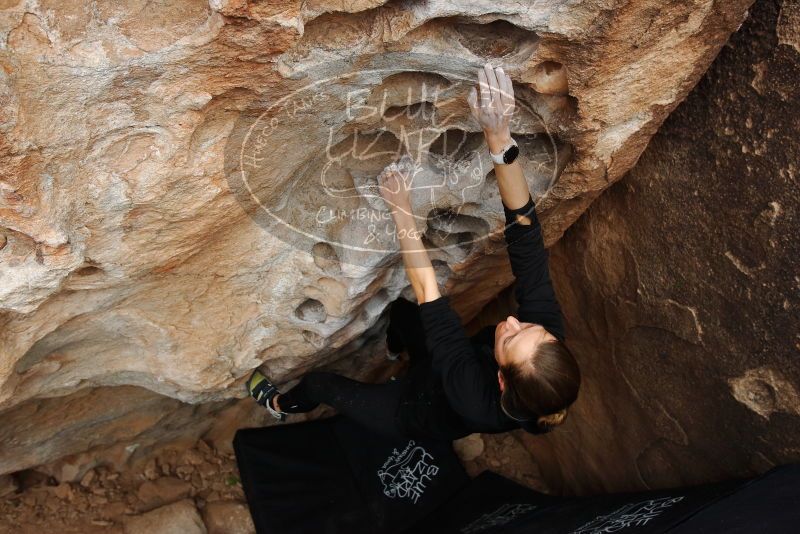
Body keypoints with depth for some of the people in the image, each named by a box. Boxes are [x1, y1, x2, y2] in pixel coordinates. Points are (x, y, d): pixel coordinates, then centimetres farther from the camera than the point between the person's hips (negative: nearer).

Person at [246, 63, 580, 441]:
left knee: (316, 383, 13)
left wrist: (400, 209, -42)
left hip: (416, 412, -4)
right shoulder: (547, 333, -38)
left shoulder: (476, 398, -51)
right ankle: (395, 345, 61)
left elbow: (426, 293, -47)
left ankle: (281, 406, 50)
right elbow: (525, 231, -44)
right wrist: (499, 136, -54)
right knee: (400, 307, 24)